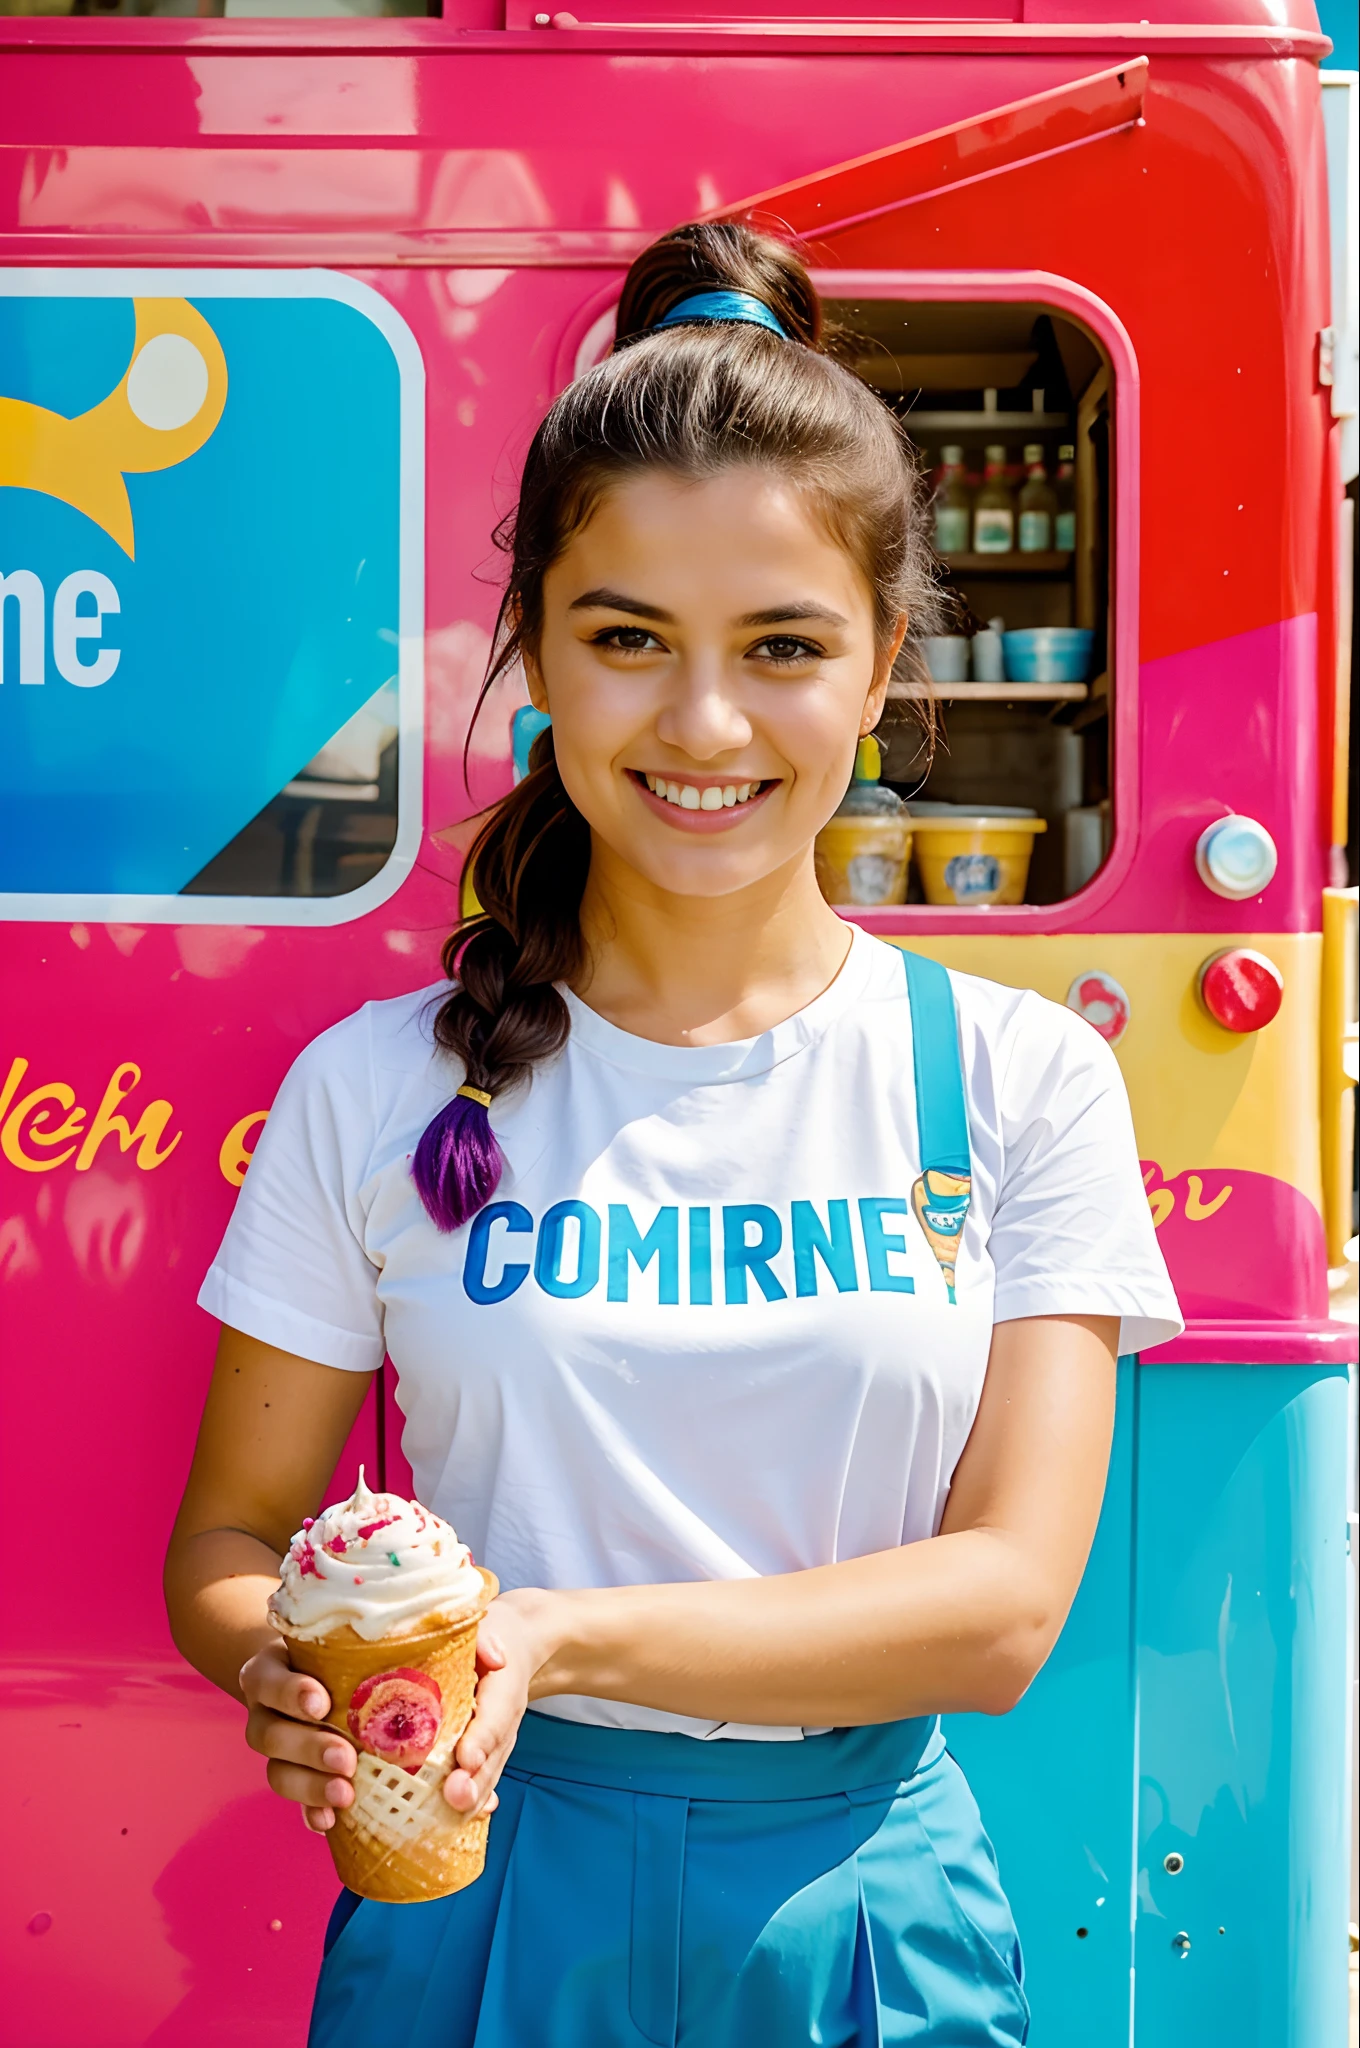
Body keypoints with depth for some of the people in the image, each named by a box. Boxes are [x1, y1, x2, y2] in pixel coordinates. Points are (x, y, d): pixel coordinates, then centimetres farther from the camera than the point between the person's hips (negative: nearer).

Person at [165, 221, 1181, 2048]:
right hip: (484, 1896, 0)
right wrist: (296, 1668, -22)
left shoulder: (1019, 1079, -6)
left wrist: (569, 1637, -24)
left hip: (864, 1897, 0)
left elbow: (1007, 1599, -11)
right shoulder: (377, 1091, -6)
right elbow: (229, 1537, 1)